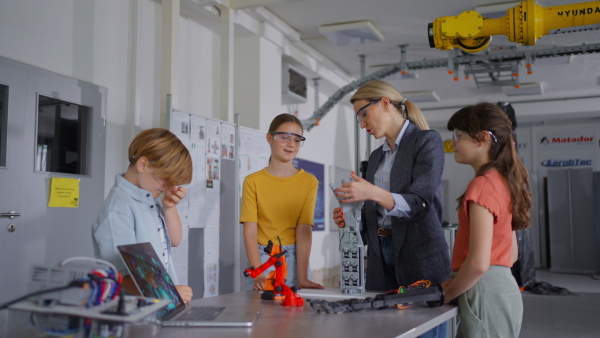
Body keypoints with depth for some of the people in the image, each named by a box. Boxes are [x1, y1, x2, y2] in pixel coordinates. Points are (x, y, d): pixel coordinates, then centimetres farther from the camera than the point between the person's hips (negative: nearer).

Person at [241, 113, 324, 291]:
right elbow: (250, 231, -9)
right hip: (261, 259, -1)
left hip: (295, 259, 1)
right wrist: (258, 276, -21)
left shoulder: (309, 181, 0)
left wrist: (303, 277, -18)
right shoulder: (253, 181, -1)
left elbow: (304, 230, -8)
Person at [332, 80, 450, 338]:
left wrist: (373, 194, -29)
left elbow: (418, 203, -15)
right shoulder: (376, 156, 17)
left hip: (420, 258, -6)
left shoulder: (427, 141, -3)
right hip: (381, 260, 6)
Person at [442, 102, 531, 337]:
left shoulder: (483, 185, -17)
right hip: (504, 288, 9)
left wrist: (448, 293, -8)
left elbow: (479, 262, -24)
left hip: (486, 292, -9)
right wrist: (457, 283, 13)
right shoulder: (503, 181, 11)